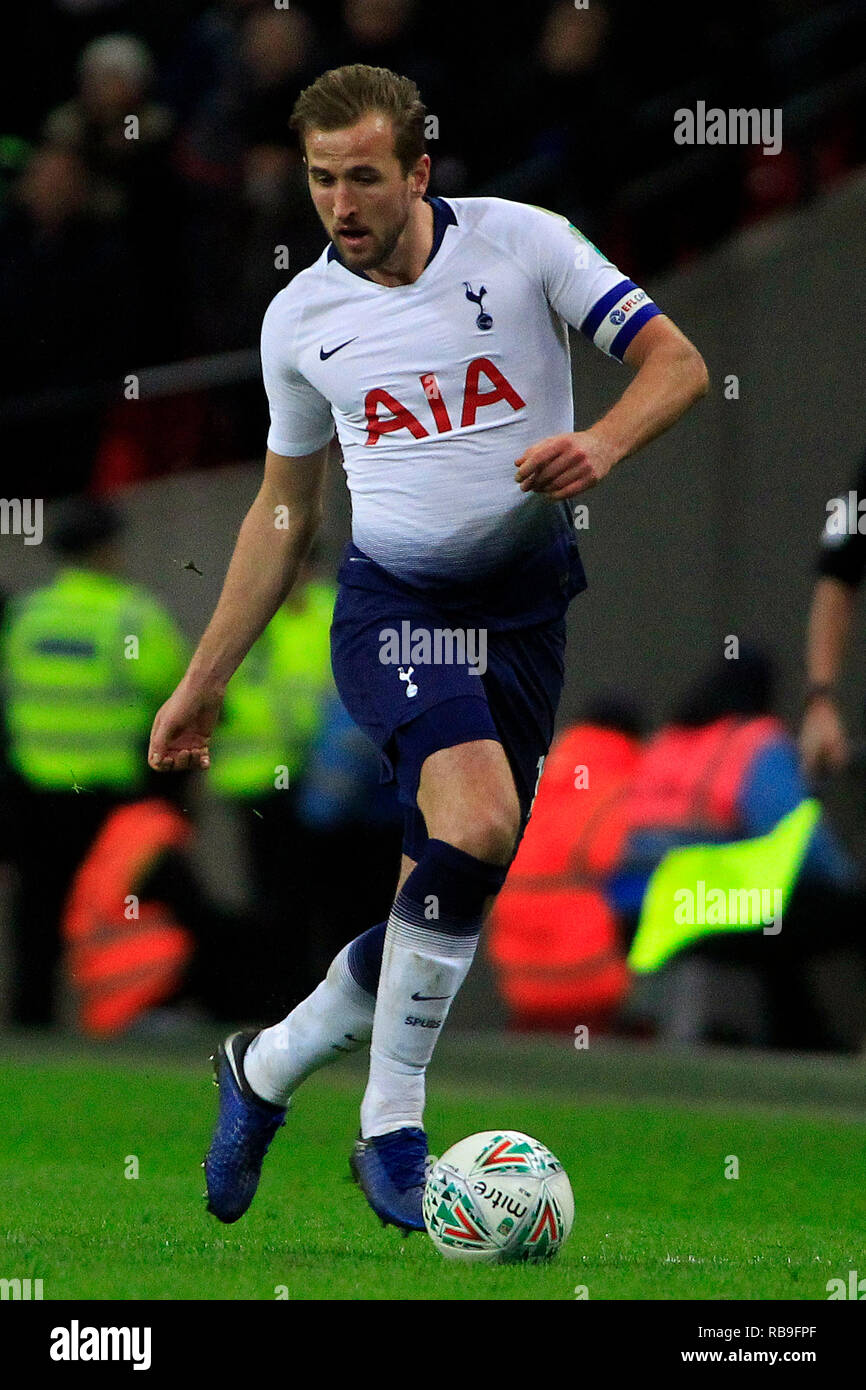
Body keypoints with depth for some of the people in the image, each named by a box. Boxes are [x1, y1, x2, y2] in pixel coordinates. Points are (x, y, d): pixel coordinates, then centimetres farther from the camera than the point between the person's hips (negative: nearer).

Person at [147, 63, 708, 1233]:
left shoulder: (522, 245, -3)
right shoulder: (301, 317, 4)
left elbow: (676, 362, -3)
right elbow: (284, 511, 15)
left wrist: (602, 444, -24)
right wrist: (204, 683, 16)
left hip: (527, 604, 2)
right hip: (395, 605, -1)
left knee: (452, 899, 2)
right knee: (476, 824, -27)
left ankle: (267, 1069, 25)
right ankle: (393, 1132, -18)